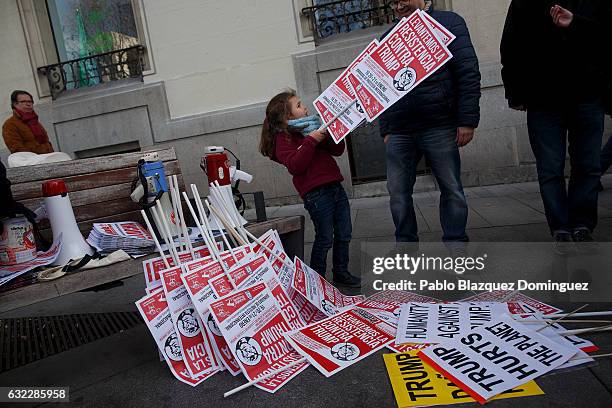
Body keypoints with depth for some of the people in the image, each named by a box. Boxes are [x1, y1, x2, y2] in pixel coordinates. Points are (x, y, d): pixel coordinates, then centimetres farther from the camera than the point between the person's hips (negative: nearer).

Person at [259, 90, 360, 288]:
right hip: (316, 193, -8)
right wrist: (311, 140, -21)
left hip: (335, 186, 8)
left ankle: (341, 273, 28)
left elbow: (338, 150, 19)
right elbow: (295, 165, -19)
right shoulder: (284, 138, -4)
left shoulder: (313, 126, 19)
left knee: (344, 234, 13)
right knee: (325, 238, -3)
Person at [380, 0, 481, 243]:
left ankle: (455, 245, 16)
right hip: (399, 132, 4)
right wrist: (385, 129, 10)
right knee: (398, 193, 3)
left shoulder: (448, 23, 7)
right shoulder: (387, 38, 18)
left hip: (440, 128, -3)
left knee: (451, 189, 3)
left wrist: (467, 121, -11)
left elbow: (468, 74, -2)